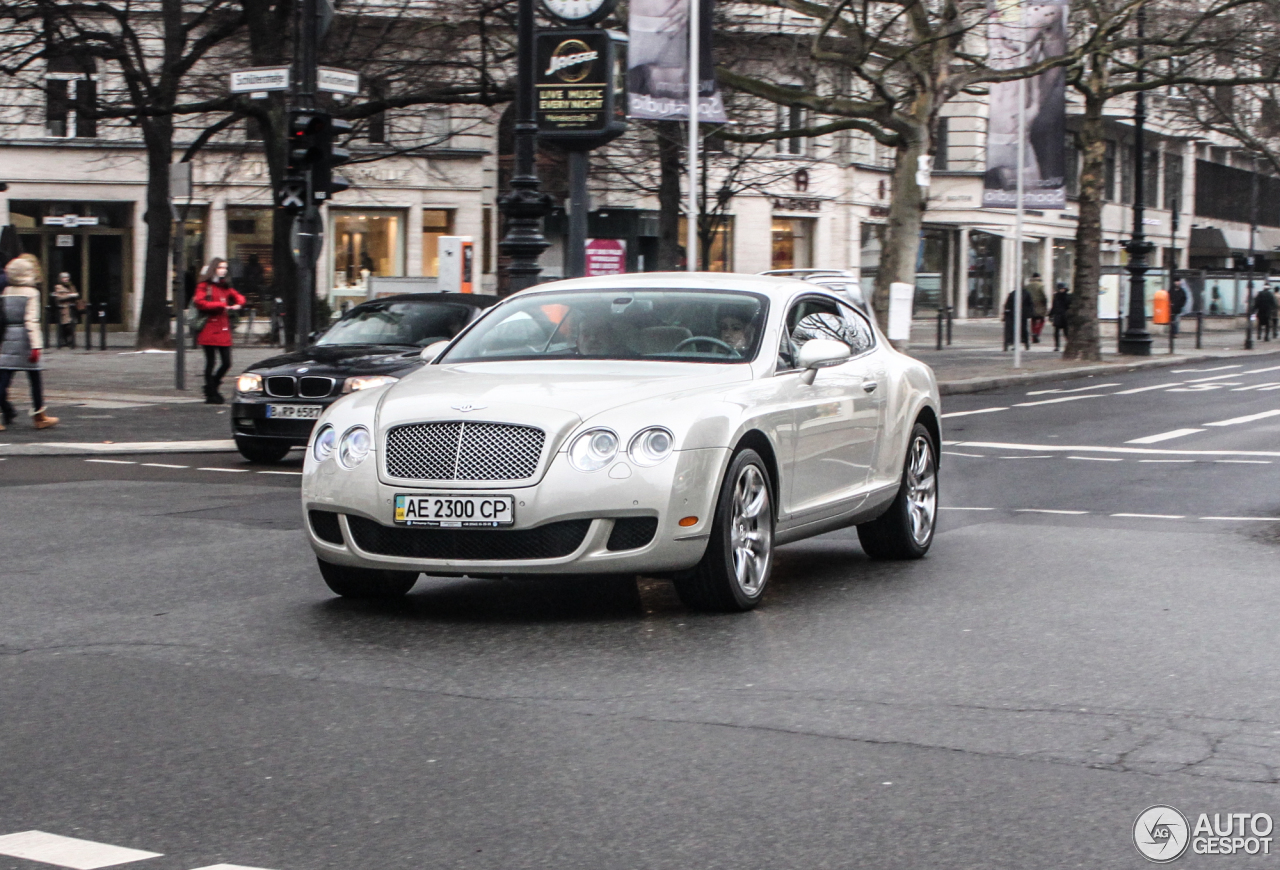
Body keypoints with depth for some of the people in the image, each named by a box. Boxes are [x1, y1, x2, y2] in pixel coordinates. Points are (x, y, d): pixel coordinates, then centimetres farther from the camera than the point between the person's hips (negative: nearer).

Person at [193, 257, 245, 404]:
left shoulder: (225, 286, 18)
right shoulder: (204, 286, -2)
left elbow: (238, 297, 27)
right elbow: (200, 302, -15)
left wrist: (238, 305, 3)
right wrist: (221, 305, -15)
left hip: (223, 330, 6)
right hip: (209, 330, -6)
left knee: (226, 362, 2)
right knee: (210, 362, -2)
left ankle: (212, 386, 22)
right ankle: (211, 394, 6)